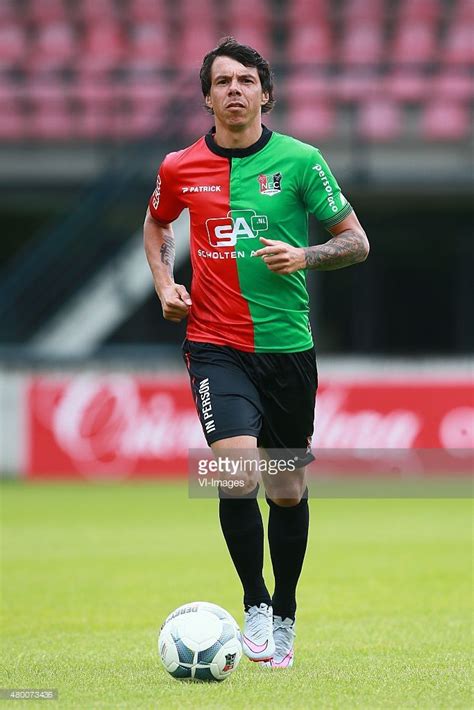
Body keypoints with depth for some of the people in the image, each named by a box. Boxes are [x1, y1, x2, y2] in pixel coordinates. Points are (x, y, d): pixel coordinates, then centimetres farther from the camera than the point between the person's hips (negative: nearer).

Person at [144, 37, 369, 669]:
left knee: (288, 491, 9)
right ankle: (255, 603, -2)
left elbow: (356, 241, 3)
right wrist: (164, 281, 8)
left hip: (287, 345, 1)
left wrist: (304, 257, -15)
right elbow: (157, 223, 25)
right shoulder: (181, 168, 2)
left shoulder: (300, 160, -3)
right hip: (216, 348, -1)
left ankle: (285, 616, 27)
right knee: (238, 474, -20)